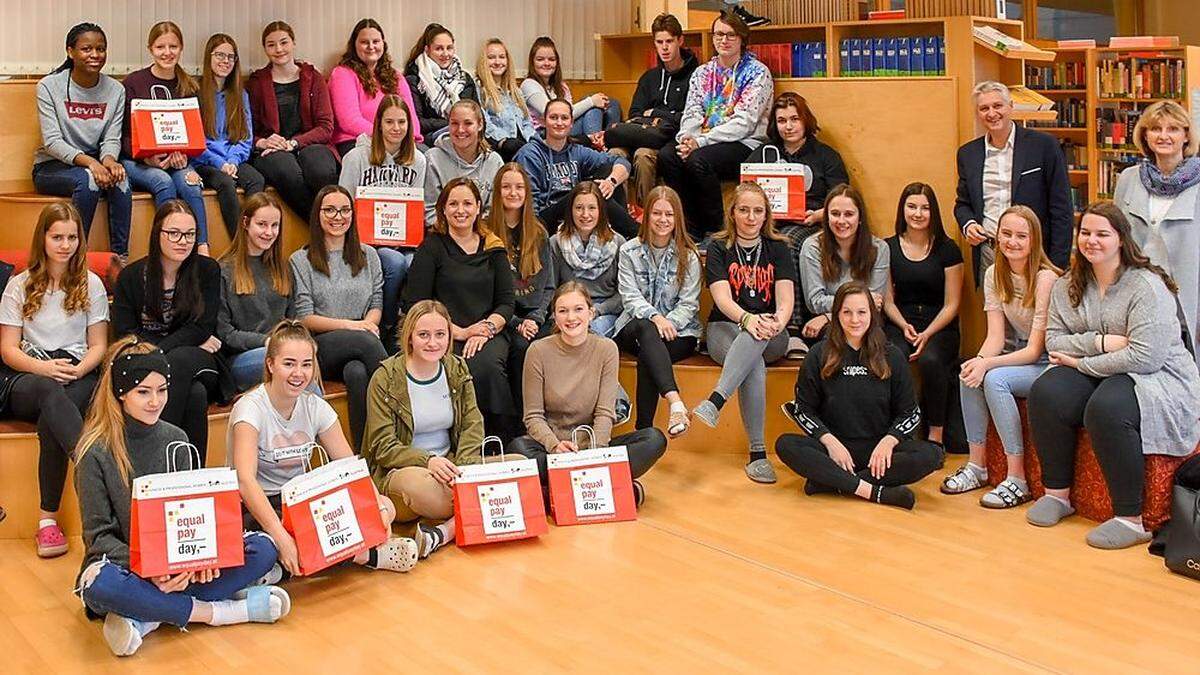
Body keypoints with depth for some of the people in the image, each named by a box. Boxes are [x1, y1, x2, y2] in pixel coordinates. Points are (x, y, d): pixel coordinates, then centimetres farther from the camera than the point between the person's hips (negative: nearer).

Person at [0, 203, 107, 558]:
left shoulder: (91, 284, 13)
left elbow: (98, 345, 11)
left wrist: (78, 369, -11)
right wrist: (43, 367, -15)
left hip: (78, 377, 0)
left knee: (50, 421, -35)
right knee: (49, 391, -39)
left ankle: (48, 519, -35)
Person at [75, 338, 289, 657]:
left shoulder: (175, 439, 5)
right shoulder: (97, 452, -9)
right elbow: (99, 535, -10)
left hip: (178, 564, 5)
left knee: (262, 549, -17)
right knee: (100, 584, -41)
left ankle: (147, 617, -25)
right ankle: (215, 611, -22)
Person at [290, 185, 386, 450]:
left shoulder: (368, 255, 20)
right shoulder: (301, 260, 8)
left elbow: (377, 303, 15)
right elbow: (304, 318, 1)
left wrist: (369, 323, -9)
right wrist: (349, 325, -11)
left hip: (359, 347, 2)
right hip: (321, 349, -2)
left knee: (357, 373, -36)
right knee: (366, 341, -36)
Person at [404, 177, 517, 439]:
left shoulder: (493, 248, 16)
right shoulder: (431, 248, 6)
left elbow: (506, 302, 12)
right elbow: (416, 304, -2)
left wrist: (486, 328, -9)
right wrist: (461, 332, -10)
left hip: (489, 334, 2)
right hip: (446, 337, -2)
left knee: (488, 365, -32)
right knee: (468, 371, -33)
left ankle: (503, 440, -19)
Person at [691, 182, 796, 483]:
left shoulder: (778, 248, 10)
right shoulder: (719, 248, 5)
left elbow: (786, 299, -3)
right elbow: (722, 298, -10)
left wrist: (777, 323, -28)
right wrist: (747, 319, -33)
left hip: (771, 337, 1)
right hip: (726, 329, -1)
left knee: (757, 338, -38)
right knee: (754, 363, -35)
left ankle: (715, 401, -53)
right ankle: (758, 453, -40)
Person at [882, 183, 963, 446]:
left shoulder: (947, 249, 4)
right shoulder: (889, 248, 9)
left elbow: (952, 304, 2)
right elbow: (887, 300, 10)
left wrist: (927, 335, -12)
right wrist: (904, 326, -10)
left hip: (939, 326, -1)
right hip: (899, 323, 1)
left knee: (931, 360, -34)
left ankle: (936, 435, -20)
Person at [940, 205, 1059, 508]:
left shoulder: (1046, 278, -19)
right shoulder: (995, 275, 1)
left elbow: (1035, 350, -20)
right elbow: (996, 336, -5)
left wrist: (987, 364, -32)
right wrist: (979, 361, -27)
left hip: (1047, 364, -6)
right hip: (1016, 355, 6)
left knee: (995, 379, -30)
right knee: (969, 375, -22)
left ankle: (1017, 481, -24)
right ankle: (976, 466, -10)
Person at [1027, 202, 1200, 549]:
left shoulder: (1147, 285, -14)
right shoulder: (1068, 285, 8)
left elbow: (1145, 357, -22)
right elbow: (1053, 340, 1)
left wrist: (1081, 362, -14)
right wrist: (1099, 343, -17)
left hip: (1158, 377, -6)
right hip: (1097, 374, 6)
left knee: (1106, 409, -36)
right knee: (1046, 393, -22)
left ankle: (1130, 519, -26)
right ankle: (1057, 493, -7)